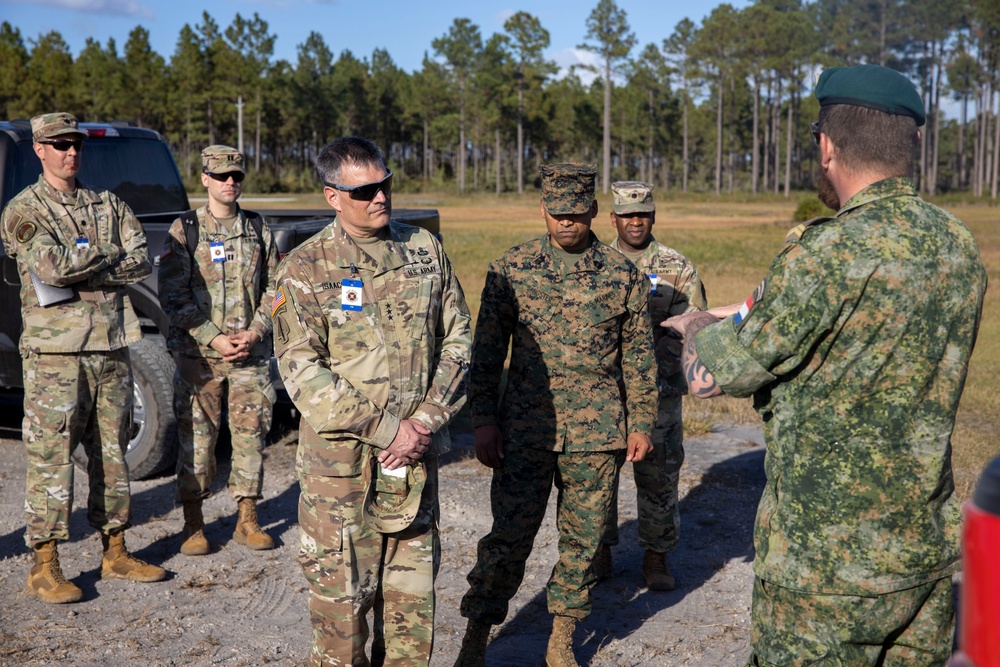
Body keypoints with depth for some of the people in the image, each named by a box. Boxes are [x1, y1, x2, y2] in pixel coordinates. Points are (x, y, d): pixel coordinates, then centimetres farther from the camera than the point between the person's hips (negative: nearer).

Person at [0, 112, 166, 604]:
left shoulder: (108, 205, 13)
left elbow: (141, 263, -1)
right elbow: (52, 267, -19)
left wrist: (80, 272, -10)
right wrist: (105, 252, -5)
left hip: (112, 345, 5)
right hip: (55, 349, -5)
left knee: (111, 453, 11)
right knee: (51, 457, -3)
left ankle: (115, 553, 21)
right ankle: (44, 567, 5)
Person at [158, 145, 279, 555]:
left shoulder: (259, 231, 9)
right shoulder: (184, 231, 0)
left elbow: (274, 289, 10)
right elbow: (173, 295, -5)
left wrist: (254, 332, -6)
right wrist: (213, 338, -12)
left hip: (251, 353, 3)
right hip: (198, 353, -2)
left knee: (251, 434, 4)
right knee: (195, 437, 2)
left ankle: (247, 521, 16)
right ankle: (194, 525, 14)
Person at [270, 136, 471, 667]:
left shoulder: (426, 251, 6)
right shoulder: (306, 269, -5)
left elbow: (457, 339, 7)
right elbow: (301, 370, -11)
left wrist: (426, 420, -7)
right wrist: (386, 430, -15)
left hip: (417, 454, 4)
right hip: (340, 461, -3)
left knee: (412, 591, 13)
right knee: (341, 592, 3)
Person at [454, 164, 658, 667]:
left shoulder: (623, 275, 2)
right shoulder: (510, 269, -1)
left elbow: (639, 356, 8)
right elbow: (487, 350, 2)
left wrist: (641, 423, 6)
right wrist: (483, 420, -3)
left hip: (597, 432, 1)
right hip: (526, 429, -1)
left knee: (582, 539, 9)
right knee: (509, 536, -1)